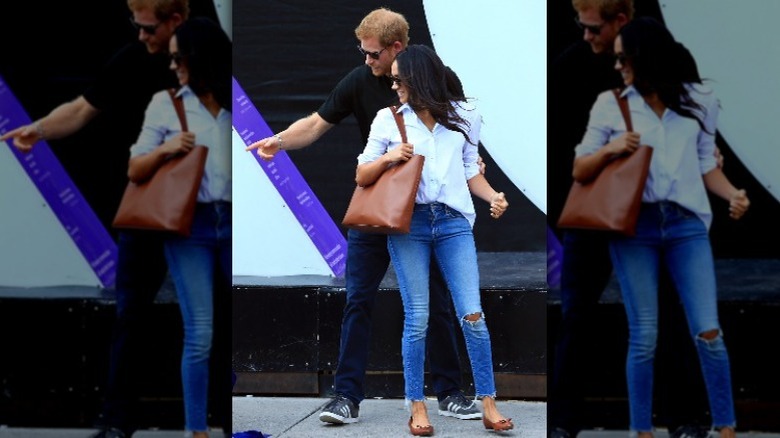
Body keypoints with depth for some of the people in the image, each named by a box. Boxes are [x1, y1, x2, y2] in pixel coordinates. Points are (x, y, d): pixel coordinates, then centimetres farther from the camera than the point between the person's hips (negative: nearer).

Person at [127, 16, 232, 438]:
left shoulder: (236, 102, 6)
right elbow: (134, 171, 6)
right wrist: (164, 149, -12)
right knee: (199, 335, -6)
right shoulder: (165, 102, 5)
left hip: (233, 223, 1)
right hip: (190, 226, -1)